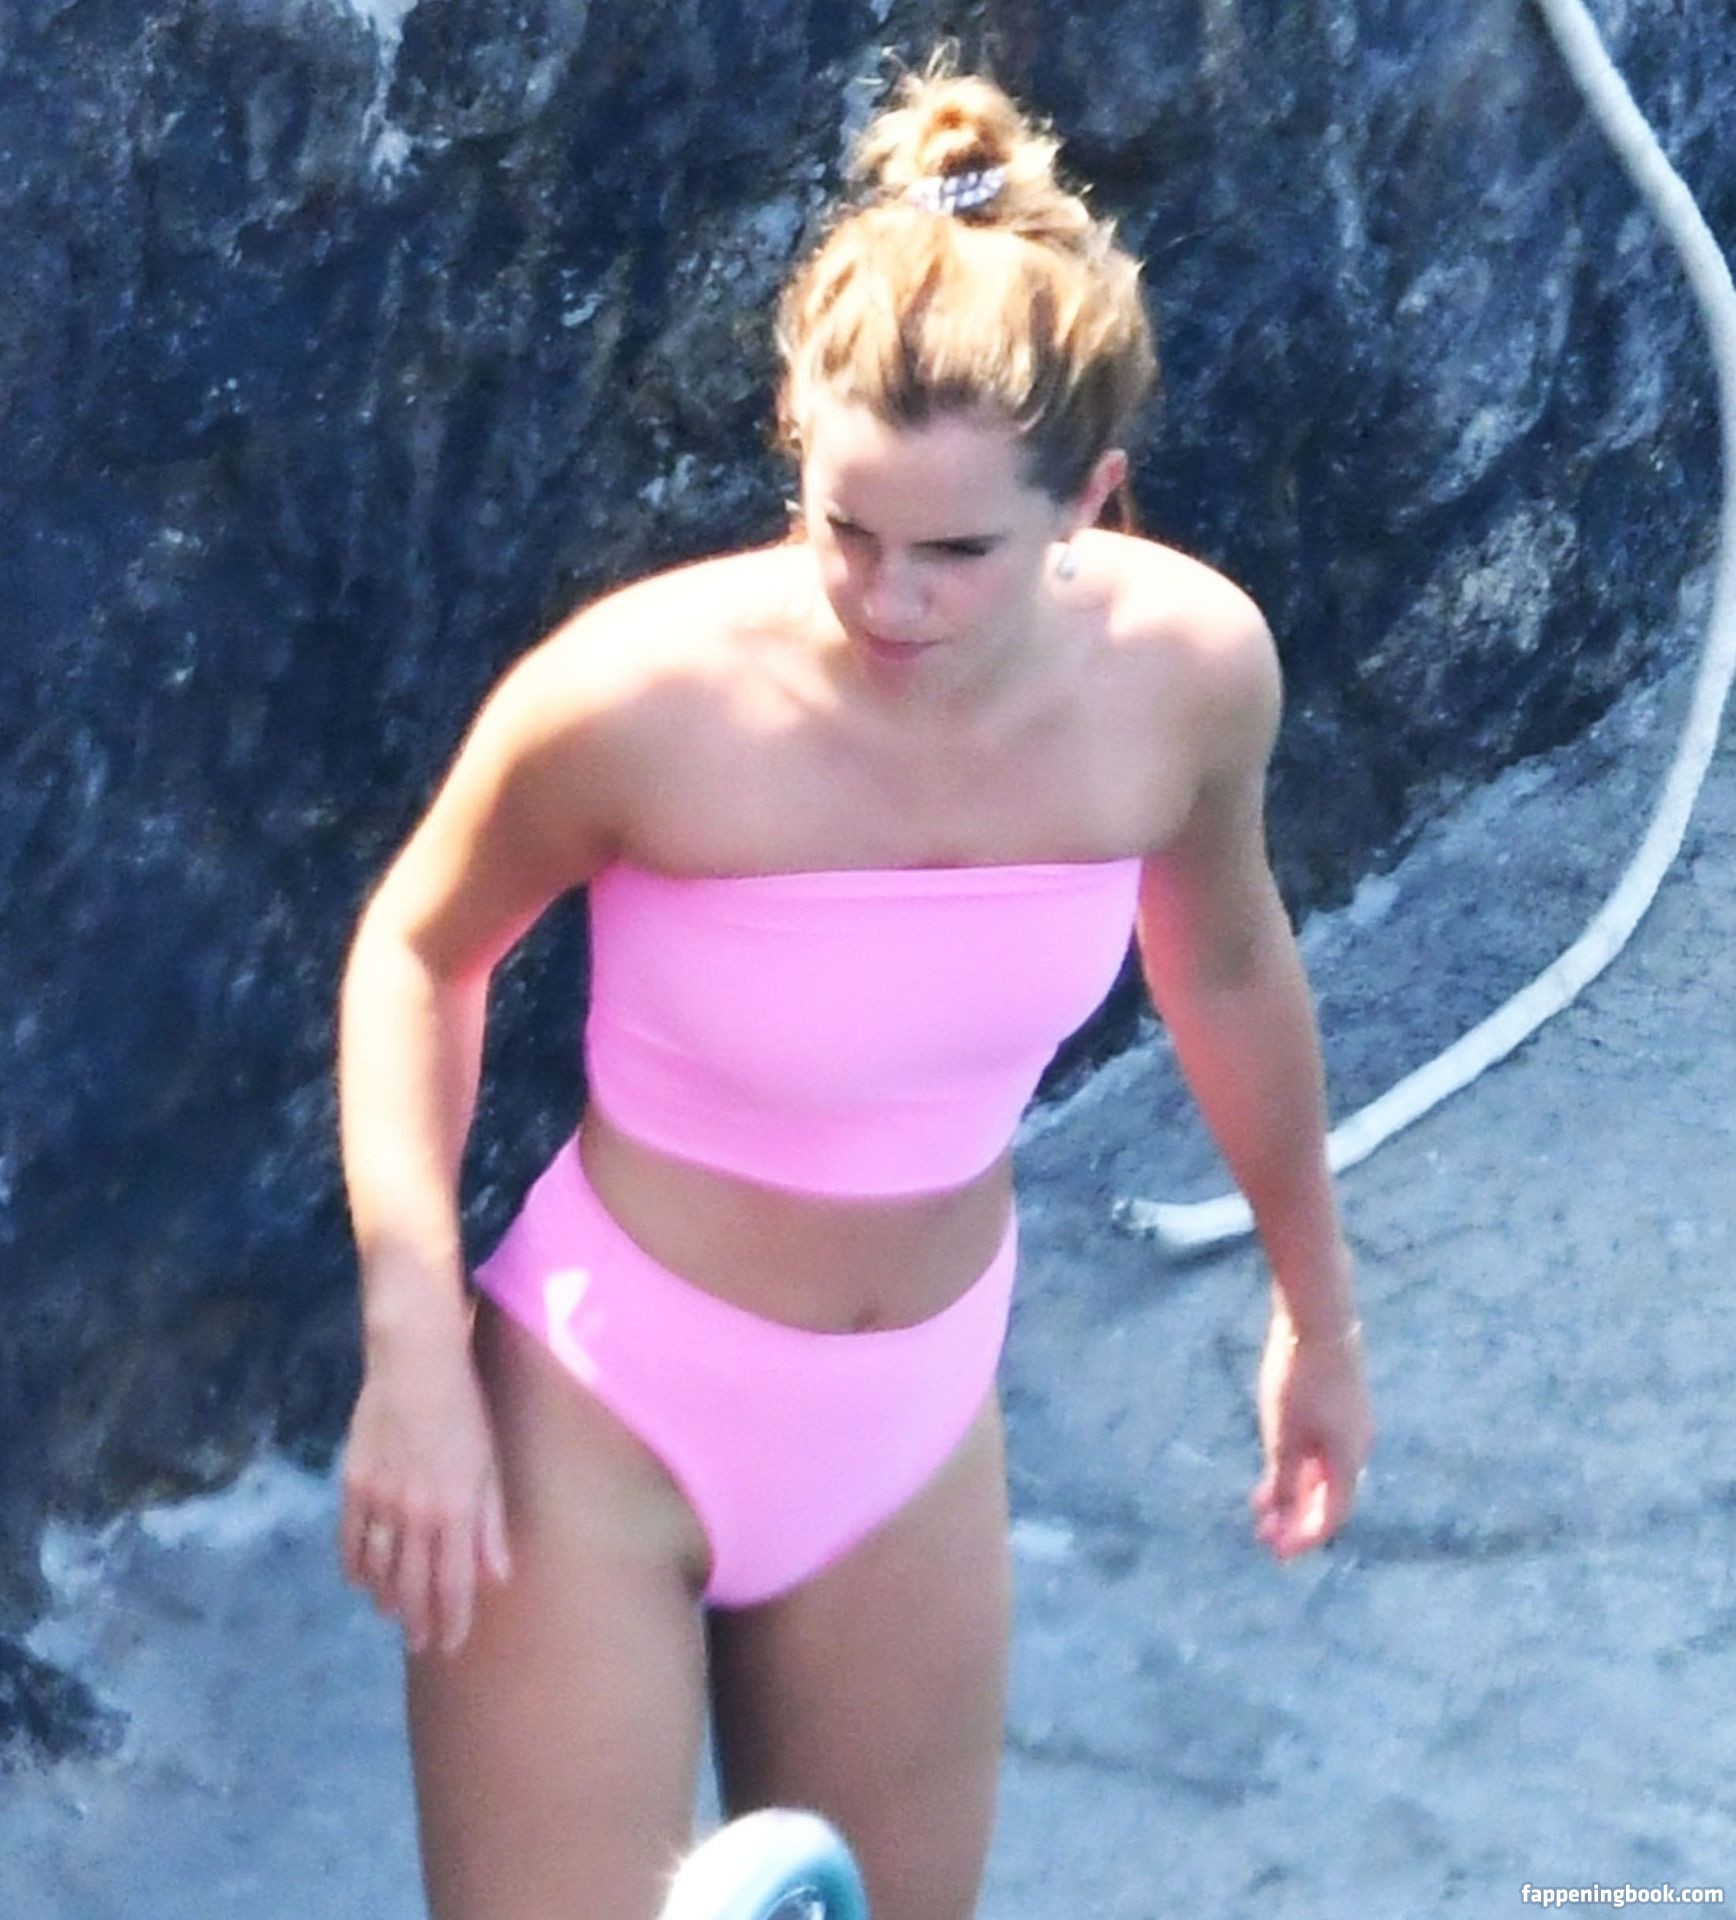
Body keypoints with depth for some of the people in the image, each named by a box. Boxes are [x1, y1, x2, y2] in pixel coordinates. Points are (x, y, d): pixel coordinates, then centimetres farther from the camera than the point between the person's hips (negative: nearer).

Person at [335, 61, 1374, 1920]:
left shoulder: (1188, 666, -17)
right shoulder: (647, 695, -28)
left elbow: (1225, 960, 5)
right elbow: (416, 951, -9)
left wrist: (1316, 1306, 17)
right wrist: (414, 1352, -18)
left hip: (914, 1425, 4)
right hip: (606, 1417, -4)